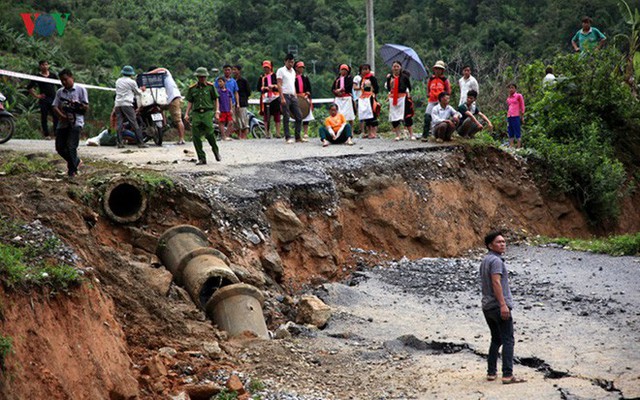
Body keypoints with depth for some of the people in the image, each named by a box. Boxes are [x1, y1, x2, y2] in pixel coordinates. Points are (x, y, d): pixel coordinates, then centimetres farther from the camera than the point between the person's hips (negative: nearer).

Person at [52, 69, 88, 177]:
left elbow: (86, 107, 1)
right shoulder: (60, 92, 14)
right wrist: (62, 116, -12)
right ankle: (76, 161, 27)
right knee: (60, 147, 5)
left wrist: (77, 105, -19)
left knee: (71, 147, -14)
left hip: (76, 122, -5)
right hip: (62, 123, 5)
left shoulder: (80, 90, 3)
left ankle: (72, 170, -2)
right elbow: (55, 107, 6)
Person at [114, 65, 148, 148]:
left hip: (118, 104, 5)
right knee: (134, 123, -5)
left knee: (120, 124, 2)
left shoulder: (118, 81, 17)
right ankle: (140, 142, -8)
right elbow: (137, 92, 10)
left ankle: (120, 143, -5)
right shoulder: (132, 82, 0)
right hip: (127, 104, -5)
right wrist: (141, 89, 34)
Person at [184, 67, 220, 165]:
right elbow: (190, 102, 16)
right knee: (196, 136, -6)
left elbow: (215, 100, 6)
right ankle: (201, 158, 1)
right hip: (196, 113, 3)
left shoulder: (210, 86, 7)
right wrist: (186, 114, 7)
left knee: (209, 133, -18)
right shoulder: (192, 88, 13)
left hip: (208, 112, -3)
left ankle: (216, 151, 9)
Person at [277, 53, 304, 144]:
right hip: (285, 96, -7)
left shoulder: (293, 71, 19)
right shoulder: (281, 70, -2)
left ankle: (298, 137, 6)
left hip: (292, 96, 7)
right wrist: (282, 98, -17)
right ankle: (288, 137, -1)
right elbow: (279, 85, -9)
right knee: (286, 117, -5)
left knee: (299, 116, 1)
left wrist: (295, 96, 14)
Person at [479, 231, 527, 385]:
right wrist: (503, 304, -27)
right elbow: (496, 282, -23)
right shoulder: (496, 260, -13)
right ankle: (507, 375, -13)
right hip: (499, 306, -9)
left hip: (487, 307, 9)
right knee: (508, 340, -8)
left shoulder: (485, 261, 17)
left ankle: (491, 372, 15)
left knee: (496, 340, 16)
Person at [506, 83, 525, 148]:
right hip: (509, 116, 6)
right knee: (510, 133, 4)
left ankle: (519, 147, -8)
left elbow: (522, 107, 2)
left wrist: (522, 117, -3)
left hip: (516, 116, -6)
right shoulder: (508, 98, 17)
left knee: (517, 132, -7)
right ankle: (511, 147, 4)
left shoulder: (518, 96, 2)